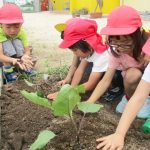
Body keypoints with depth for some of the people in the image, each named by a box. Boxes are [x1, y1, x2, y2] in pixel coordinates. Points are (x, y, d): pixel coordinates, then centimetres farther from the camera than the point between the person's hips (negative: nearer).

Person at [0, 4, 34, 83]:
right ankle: (8, 71, -24)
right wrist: (14, 60, -61)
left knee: (17, 42, -27)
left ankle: (24, 67, -14)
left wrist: (25, 56, -50)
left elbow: (27, 51, -25)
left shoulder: (22, 33, -21)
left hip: (17, 55, 3)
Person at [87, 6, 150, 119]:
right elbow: (106, 80, -25)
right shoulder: (117, 51, -22)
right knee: (132, 74, -32)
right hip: (134, 82, 2)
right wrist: (89, 103, -35)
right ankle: (129, 98, -3)